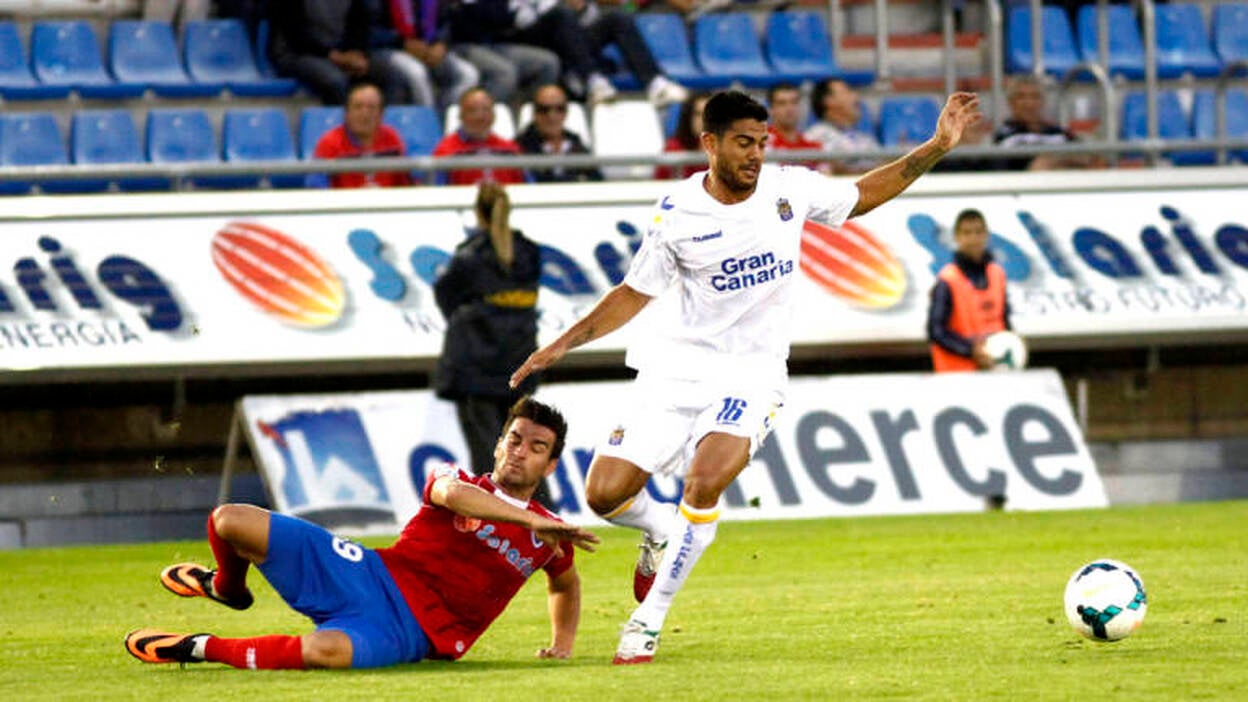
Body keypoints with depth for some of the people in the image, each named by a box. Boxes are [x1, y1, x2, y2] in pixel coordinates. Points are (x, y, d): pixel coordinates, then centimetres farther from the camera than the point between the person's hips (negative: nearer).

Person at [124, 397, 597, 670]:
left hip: (407, 632, -2)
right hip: (371, 576, 2)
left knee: (324, 651, -41)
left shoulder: (547, 539, 9)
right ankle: (227, 587, 30)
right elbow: (452, 493, -24)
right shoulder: (457, 479, 4)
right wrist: (529, 520, -30)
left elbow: (566, 584, 33)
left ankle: (200, 649, -18)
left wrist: (562, 641, 19)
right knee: (229, 521, -10)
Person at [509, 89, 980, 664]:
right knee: (604, 493, -8)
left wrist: (937, 147, 11)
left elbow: (861, 196, 16)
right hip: (676, 364, 1)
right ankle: (660, 533, 29)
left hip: (752, 373, -1)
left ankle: (648, 622, -13)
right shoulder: (677, 212, -5)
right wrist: (564, 343, 1)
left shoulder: (789, 189, -2)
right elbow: (635, 293, 7)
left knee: (703, 482, -26)